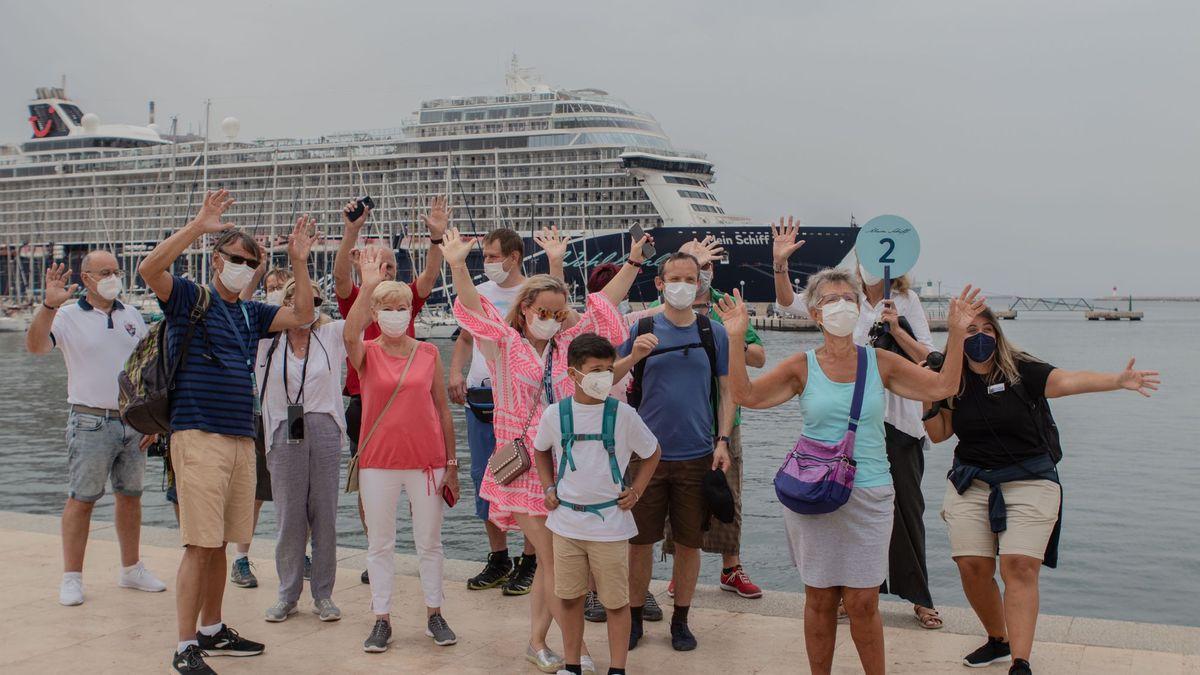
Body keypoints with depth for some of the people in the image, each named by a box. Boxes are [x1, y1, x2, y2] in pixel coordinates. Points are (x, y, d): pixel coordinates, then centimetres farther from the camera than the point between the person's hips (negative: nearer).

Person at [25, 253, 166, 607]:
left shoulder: (133, 317, 12)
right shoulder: (68, 316, -3)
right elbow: (35, 345, -21)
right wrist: (49, 305, -36)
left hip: (133, 422, 5)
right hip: (91, 422, -5)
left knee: (130, 496, 11)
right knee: (81, 499, -2)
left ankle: (131, 569, 22)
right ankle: (71, 578, 5)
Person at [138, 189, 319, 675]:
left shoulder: (250, 314, 19)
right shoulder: (188, 298, 0)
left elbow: (301, 316, 14)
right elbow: (149, 269, -17)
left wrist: (299, 262, 6)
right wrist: (198, 226, -23)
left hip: (242, 439, 7)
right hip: (199, 436, -6)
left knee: (219, 543, 13)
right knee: (199, 544, -8)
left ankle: (212, 631, 25)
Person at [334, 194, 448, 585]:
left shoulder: (407, 300, 6)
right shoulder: (355, 301, 2)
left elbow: (430, 275, -10)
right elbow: (340, 275, -16)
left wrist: (437, 237, -27)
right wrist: (351, 232, -32)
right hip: (364, 403, 0)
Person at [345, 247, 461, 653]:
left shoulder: (428, 354, 3)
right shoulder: (367, 354, -1)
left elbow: (443, 411, 6)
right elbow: (349, 335, -26)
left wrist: (451, 463, 3)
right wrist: (368, 285, -31)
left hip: (426, 459, 1)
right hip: (378, 461, 0)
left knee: (429, 542, 9)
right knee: (380, 543, 8)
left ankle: (434, 614, 21)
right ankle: (382, 619, 17)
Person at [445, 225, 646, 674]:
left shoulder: (568, 345, 9)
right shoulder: (505, 345, -2)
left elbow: (606, 303, 13)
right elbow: (473, 307, -15)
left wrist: (633, 262, 10)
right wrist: (457, 266, -30)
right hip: (523, 467, -4)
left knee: (551, 562, 10)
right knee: (552, 560, -4)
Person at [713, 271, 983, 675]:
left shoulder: (880, 363, 3)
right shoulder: (802, 367, 0)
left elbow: (942, 387, 0)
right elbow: (746, 394, -7)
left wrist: (956, 334, -9)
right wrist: (736, 339, -15)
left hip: (868, 496, 0)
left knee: (862, 604, 1)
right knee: (820, 600, 8)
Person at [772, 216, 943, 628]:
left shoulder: (906, 301, 2)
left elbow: (928, 359, -2)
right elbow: (790, 305, 0)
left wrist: (896, 329, -17)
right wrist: (780, 264, -14)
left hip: (898, 419, -2)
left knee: (905, 506, 1)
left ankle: (919, 597, 11)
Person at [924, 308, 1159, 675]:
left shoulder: (1021, 370, -6)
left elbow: (1067, 381, -21)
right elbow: (939, 434, 9)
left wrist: (1117, 380, -38)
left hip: (1029, 482, -3)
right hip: (971, 484, 3)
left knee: (1020, 567, -15)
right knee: (973, 567, -2)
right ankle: (998, 641, 23)